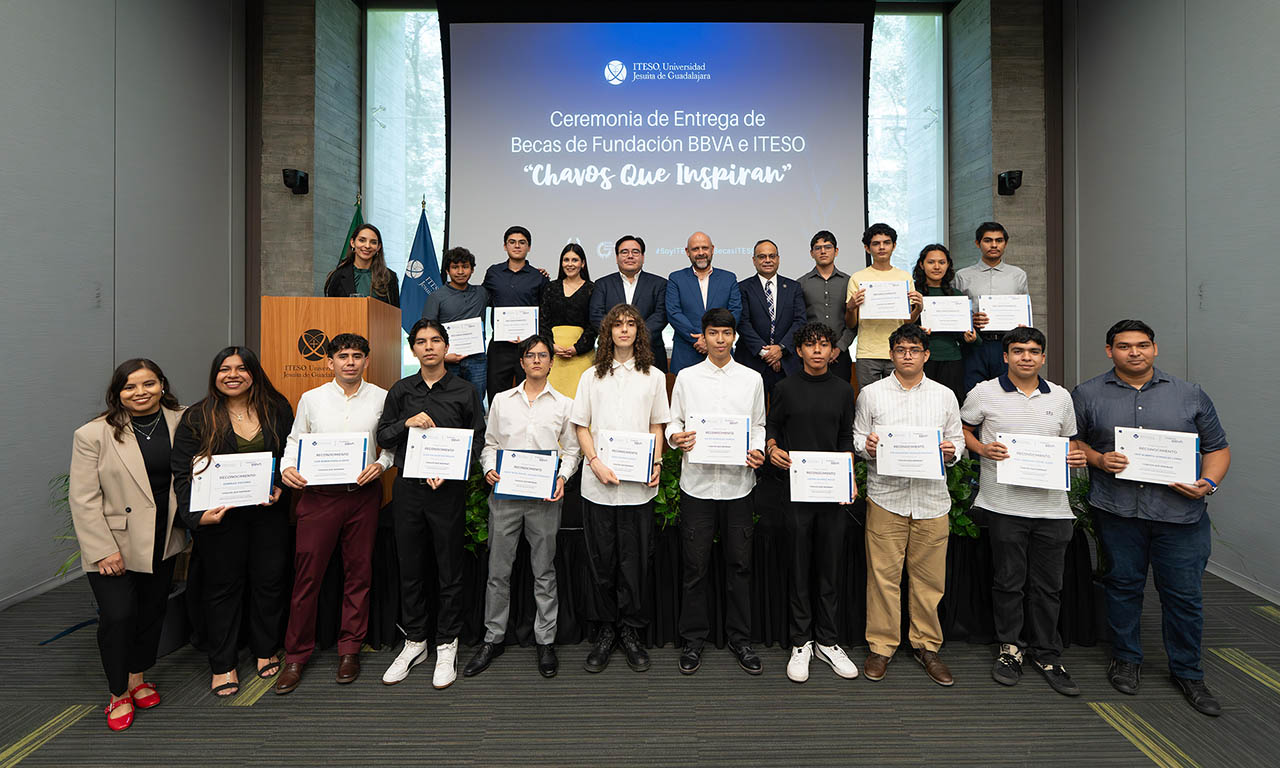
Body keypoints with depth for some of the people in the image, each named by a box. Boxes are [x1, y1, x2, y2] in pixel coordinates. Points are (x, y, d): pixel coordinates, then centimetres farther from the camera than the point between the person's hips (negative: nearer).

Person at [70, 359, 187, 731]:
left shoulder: (181, 422, -2)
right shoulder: (93, 434, -10)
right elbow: (83, 498, -10)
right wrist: (103, 550, -14)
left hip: (162, 541, 4)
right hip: (113, 544, -3)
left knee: (152, 611, 14)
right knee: (118, 616, -4)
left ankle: (137, 677, 36)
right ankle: (118, 694, 18)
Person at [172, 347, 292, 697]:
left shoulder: (277, 409, 4)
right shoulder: (197, 418, -3)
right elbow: (183, 473, -6)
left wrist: (280, 486, -8)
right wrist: (196, 514, -19)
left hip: (268, 511, 2)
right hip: (220, 515, -2)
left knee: (270, 579, 9)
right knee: (223, 584, 8)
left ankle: (266, 651, 29)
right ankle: (223, 664, 25)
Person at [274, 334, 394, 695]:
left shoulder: (381, 398, 3)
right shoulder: (311, 398, 6)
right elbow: (295, 441, 11)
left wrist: (380, 464, -13)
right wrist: (287, 467, -8)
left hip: (363, 494, 0)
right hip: (318, 494, 0)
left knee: (358, 573, 7)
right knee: (306, 574, 2)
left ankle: (350, 649, 23)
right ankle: (296, 656, 19)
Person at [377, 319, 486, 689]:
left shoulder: (465, 392, 1)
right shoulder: (401, 390, 9)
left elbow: (478, 441, -1)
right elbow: (382, 437, 9)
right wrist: (407, 423, -10)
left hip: (448, 489, -2)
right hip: (407, 488, 3)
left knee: (449, 572, 5)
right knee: (410, 570, 12)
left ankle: (447, 645, 21)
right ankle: (414, 642, 28)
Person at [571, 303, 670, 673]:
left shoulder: (653, 376, 8)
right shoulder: (592, 376, 8)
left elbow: (656, 426, 11)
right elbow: (582, 427, 6)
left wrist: (656, 464, -4)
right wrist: (596, 463, -9)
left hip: (638, 485, 0)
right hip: (598, 483, 0)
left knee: (634, 559, 5)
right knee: (602, 558, 7)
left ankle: (630, 631, 20)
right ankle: (605, 630, 22)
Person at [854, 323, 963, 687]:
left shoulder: (945, 396, 11)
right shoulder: (871, 393, 6)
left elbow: (958, 438, 15)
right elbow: (857, 437, 8)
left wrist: (951, 452, -7)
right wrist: (867, 446, -13)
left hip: (932, 497, 2)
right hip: (886, 496, -2)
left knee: (929, 577, 8)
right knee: (883, 574, 2)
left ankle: (927, 645, 26)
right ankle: (881, 646, 16)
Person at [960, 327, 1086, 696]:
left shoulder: (1061, 396, 10)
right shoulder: (985, 393, 0)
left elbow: (1068, 440, 20)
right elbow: (963, 428, 9)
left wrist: (1076, 456, -1)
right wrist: (982, 449, -9)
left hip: (1052, 505, 3)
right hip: (1004, 503, -3)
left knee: (1047, 585, 10)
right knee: (1008, 580, 7)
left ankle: (1046, 654, 26)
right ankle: (1010, 648, 24)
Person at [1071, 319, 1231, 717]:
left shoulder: (1190, 395, 8)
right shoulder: (1087, 395, 4)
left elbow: (1217, 447, 11)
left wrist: (1209, 483, -6)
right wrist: (1098, 460, -10)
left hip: (1180, 513, 1)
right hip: (1117, 510, -1)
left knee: (1184, 594, 7)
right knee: (1123, 585, 10)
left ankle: (1187, 673, 25)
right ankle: (1127, 659, 27)